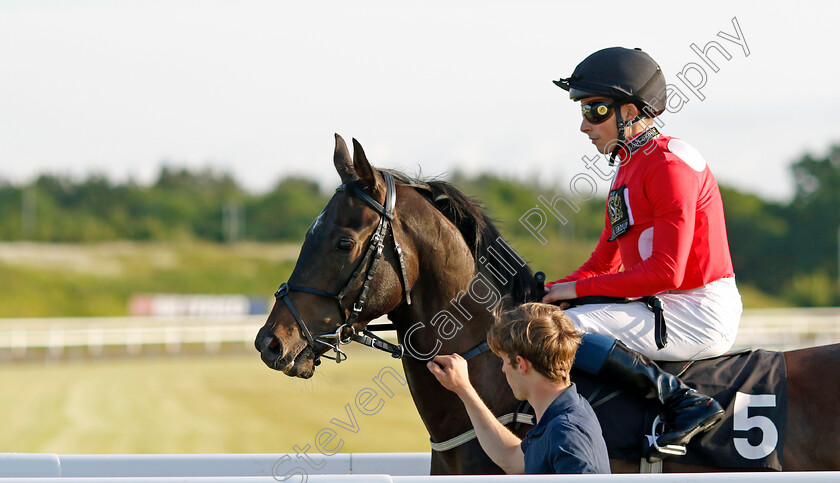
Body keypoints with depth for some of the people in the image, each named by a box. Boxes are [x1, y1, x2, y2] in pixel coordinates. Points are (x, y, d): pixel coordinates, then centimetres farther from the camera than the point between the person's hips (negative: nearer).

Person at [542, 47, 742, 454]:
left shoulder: (670, 164, -14)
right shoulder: (628, 168, 17)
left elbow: (666, 273, -20)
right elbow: (604, 262, 20)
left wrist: (578, 289, -14)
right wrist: (550, 292, 3)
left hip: (698, 315, -10)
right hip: (665, 308, 10)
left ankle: (685, 403, -24)